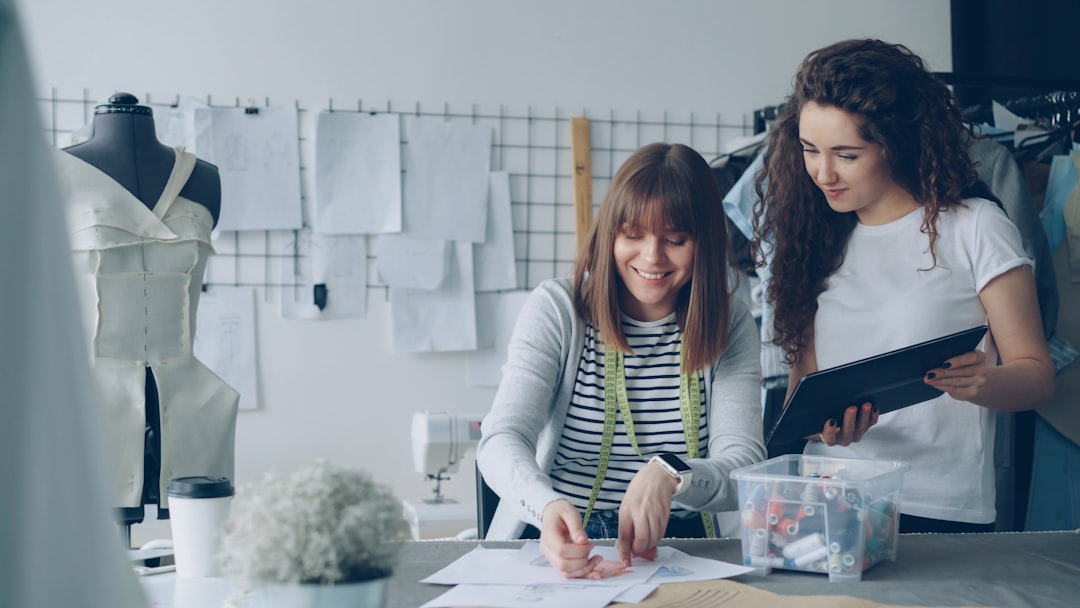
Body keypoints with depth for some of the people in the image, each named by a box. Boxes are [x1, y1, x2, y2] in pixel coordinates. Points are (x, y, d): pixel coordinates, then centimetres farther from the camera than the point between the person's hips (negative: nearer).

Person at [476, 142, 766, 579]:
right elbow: (502, 439, -14)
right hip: (559, 547, 0)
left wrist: (671, 476, -30)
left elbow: (745, 467, -7)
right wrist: (548, 506, -37)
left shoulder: (731, 325, 4)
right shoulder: (557, 308, -1)